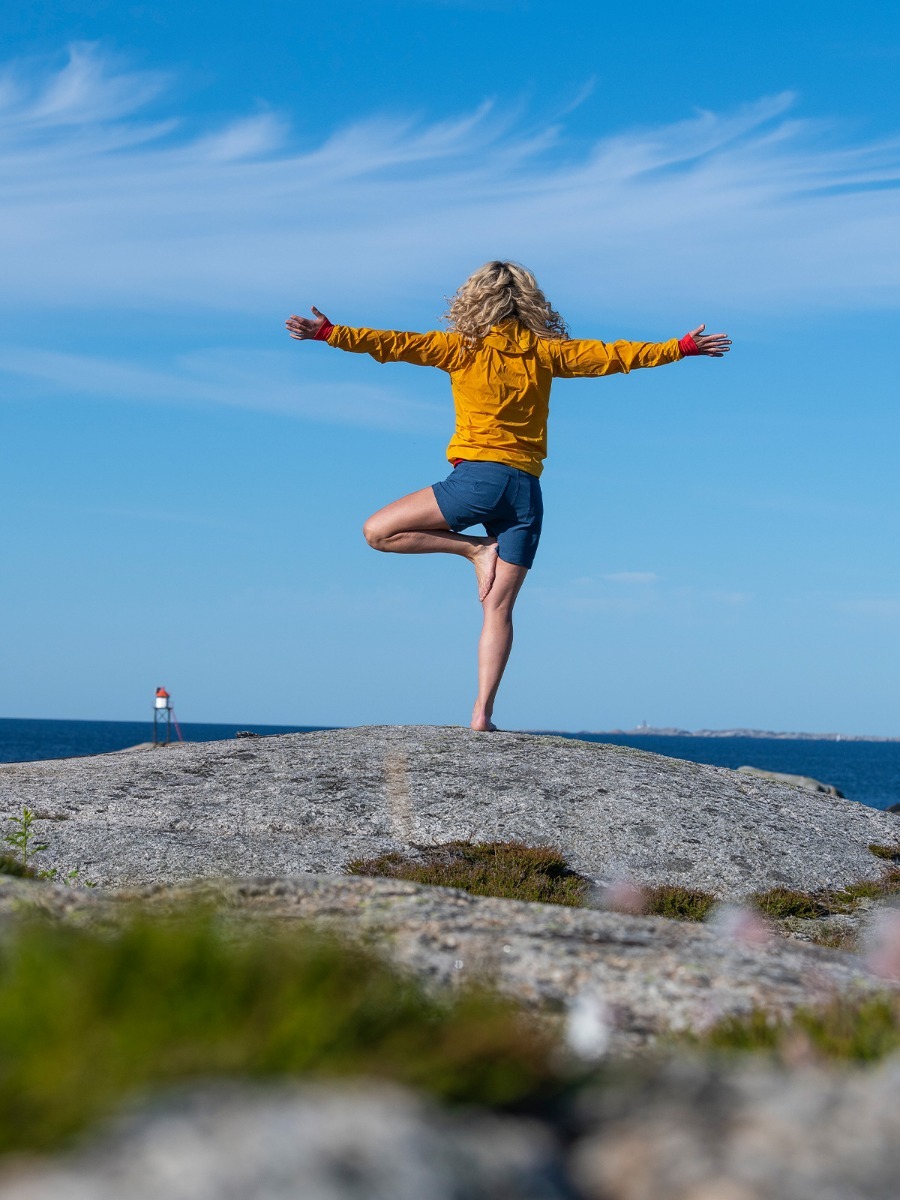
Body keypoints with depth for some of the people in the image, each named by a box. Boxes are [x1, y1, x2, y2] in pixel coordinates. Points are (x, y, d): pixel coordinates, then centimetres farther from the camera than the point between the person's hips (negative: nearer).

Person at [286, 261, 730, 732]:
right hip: (526, 490, 5)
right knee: (498, 607, 4)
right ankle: (482, 714, -4)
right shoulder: (546, 353, 10)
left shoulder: (463, 348, 1)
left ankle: (475, 548, 4)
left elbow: (394, 344, -5)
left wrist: (327, 333, -3)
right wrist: (683, 347, 23)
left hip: (479, 478, -5)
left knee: (378, 531, 4)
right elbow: (614, 354, 15)